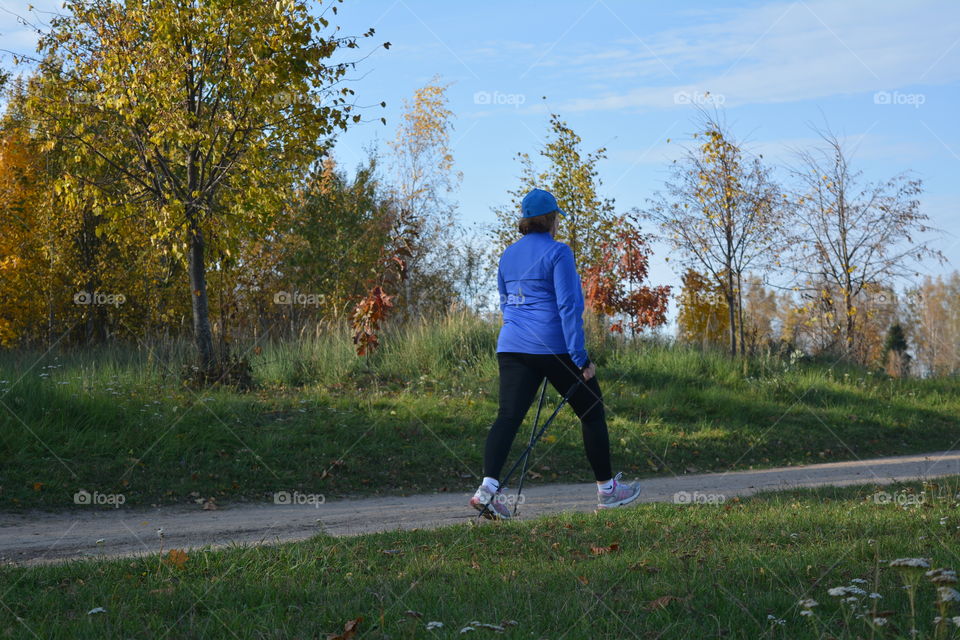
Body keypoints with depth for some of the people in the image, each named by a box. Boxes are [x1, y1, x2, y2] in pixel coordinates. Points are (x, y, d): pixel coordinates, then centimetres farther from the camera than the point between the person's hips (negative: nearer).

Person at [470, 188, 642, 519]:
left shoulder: (507, 255, 12)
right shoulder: (557, 252, -8)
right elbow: (568, 306, -14)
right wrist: (580, 357, -13)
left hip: (512, 346, 5)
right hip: (554, 346, -5)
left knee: (508, 415, -4)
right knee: (592, 411, 11)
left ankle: (489, 486, -25)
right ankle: (606, 488, 20)